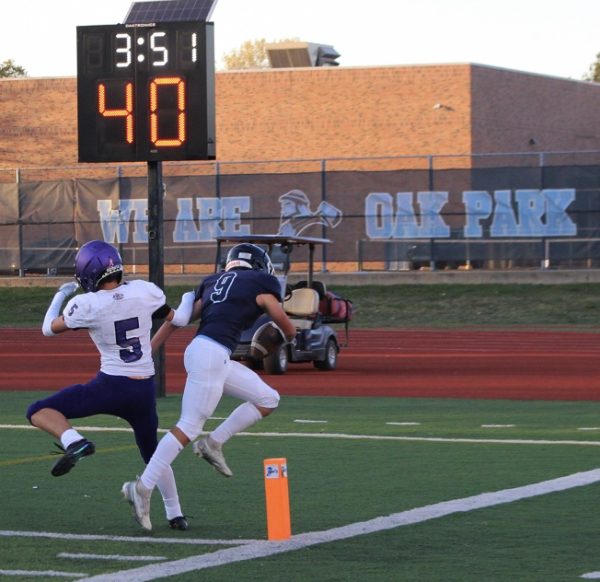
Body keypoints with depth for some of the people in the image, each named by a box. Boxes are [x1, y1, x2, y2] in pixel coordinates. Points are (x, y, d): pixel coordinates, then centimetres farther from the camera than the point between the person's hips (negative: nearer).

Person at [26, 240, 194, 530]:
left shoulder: (87, 305, -11)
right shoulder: (145, 291, -3)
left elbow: (49, 329, 6)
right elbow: (178, 318, 15)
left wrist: (60, 295, 23)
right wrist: (190, 299, 36)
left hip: (110, 386, -5)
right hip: (145, 388, 5)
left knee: (39, 412, 1)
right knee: (152, 453, 27)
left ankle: (74, 441, -26)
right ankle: (175, 514, 27)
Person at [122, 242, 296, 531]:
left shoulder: (213, 283, 23)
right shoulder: (261, 285, 5)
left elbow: (175, 320, 17)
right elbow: (289, 331, 12)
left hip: (199, 350, 8)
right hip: (211, 354, -8)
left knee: (268, 399, 15)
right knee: (189, 427, -8)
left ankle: (213, 443, 11)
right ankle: (143, 488, -11)